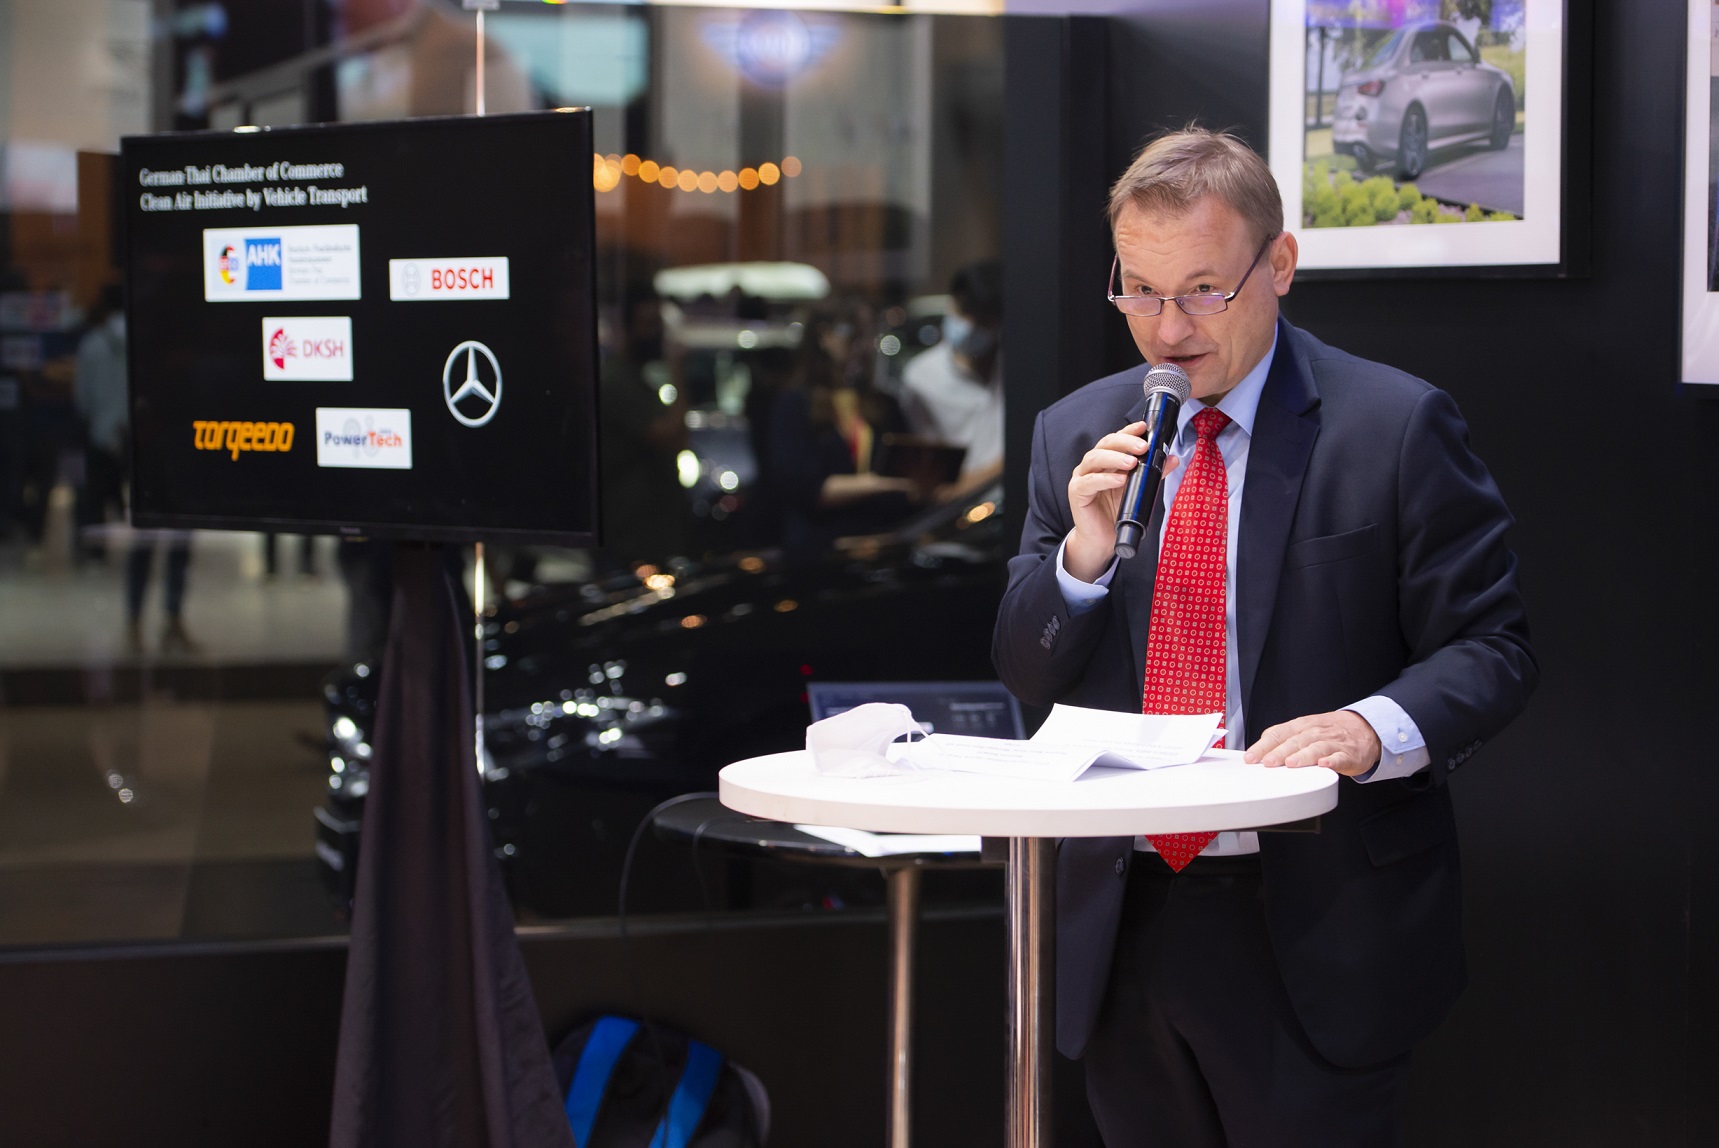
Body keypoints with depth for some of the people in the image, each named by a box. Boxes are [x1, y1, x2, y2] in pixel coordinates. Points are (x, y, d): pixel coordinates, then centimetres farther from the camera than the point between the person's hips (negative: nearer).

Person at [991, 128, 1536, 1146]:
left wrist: (1371, 728, -26)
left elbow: (1491, 649, -7)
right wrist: (1085, 552, -10)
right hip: (1125, 929, 4)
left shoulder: (1398, 427, -5)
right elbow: (1026, 671, 9)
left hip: (1315, 938, -4)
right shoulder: (1077, 434, 9)